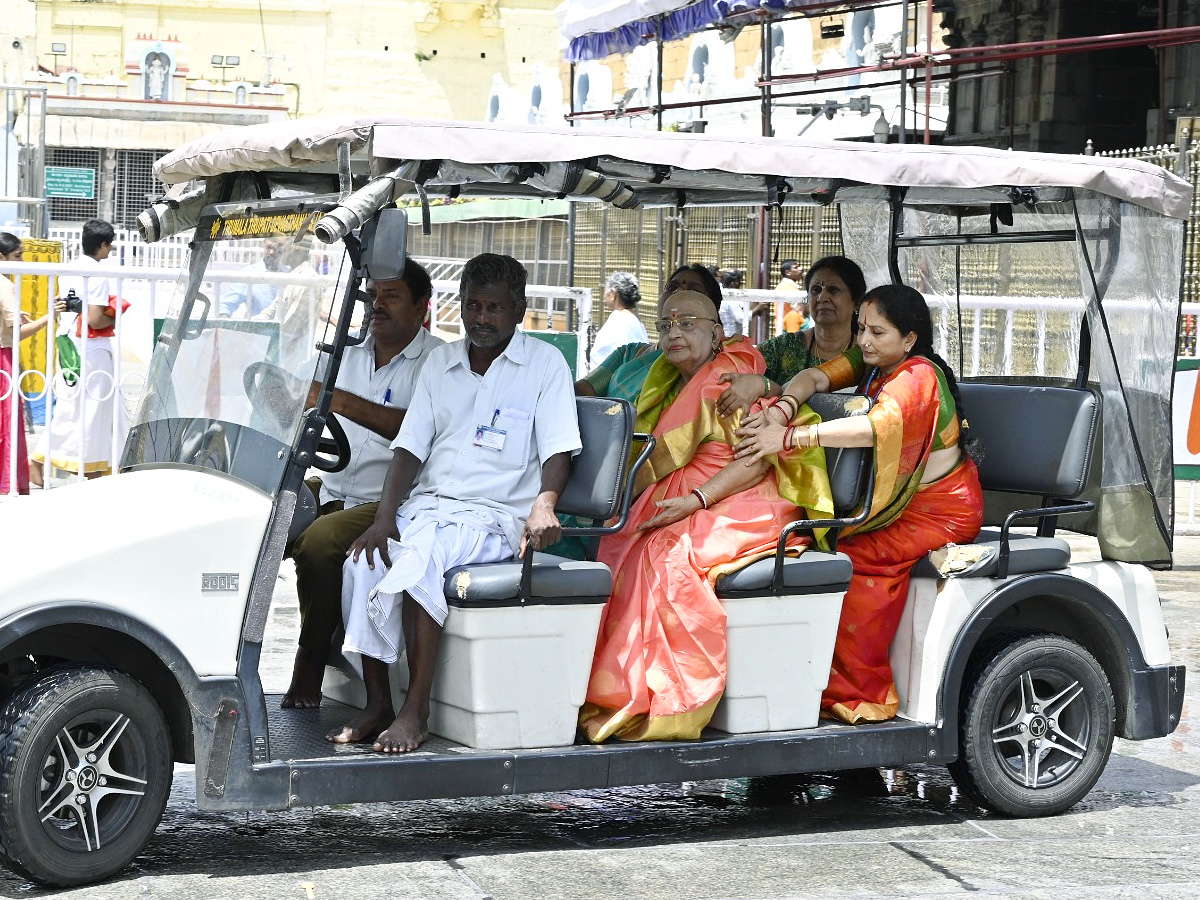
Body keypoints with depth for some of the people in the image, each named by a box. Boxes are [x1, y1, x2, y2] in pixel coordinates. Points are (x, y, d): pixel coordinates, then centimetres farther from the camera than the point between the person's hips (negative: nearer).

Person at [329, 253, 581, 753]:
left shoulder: (545, 364, 4)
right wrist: (384, 516, -6)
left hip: (495, 515, -5)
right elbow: (410, 445, 10)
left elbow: (557, 450, -5)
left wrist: (543, 505, -27)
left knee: (418, 559, -33)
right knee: (362, 563, -24)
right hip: (427, 504, 5)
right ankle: (376, 703, -15)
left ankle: (416, 710, -27)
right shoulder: (440, 361, 17)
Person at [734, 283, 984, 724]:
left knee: (852, 555, -26)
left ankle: (853, 692, -16)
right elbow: (816, 376, -3)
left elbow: (879, 426, -39)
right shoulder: (875, 366, 8)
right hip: (903, 503, 9)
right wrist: (782, 408, -27)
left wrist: (790, 437, -43)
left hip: (943, 512, -9)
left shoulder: (917, 376, -20)